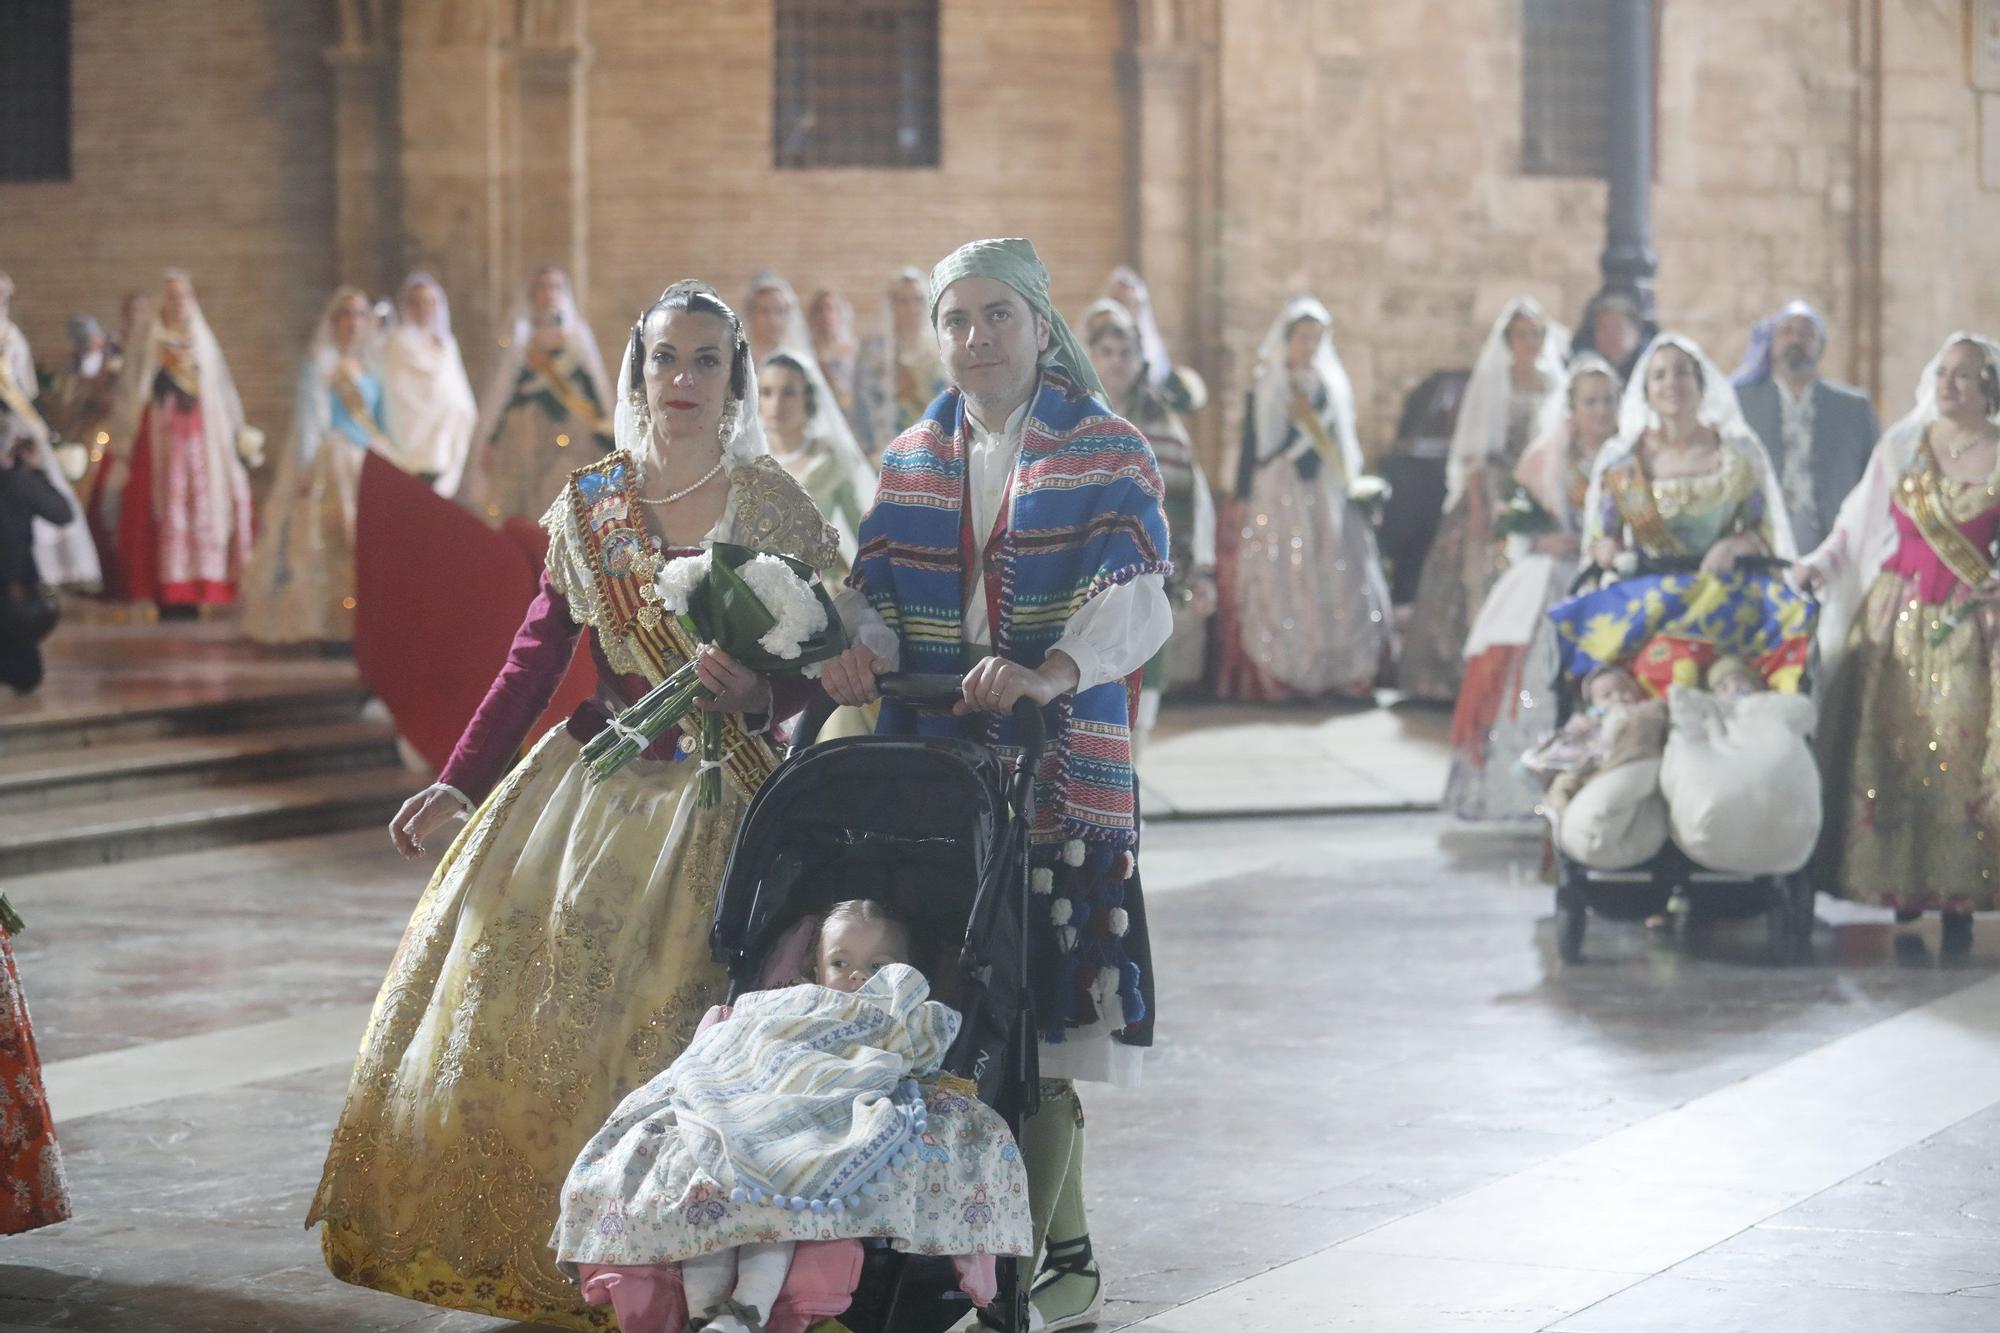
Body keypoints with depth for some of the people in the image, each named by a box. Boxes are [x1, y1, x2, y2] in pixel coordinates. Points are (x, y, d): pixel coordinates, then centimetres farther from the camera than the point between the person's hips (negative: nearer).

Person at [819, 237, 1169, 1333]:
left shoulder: (1107, 456, 1)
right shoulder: (911, 463, 16)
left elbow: (1137, 602, -13)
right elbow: (877, 593, 9)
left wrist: (1049, 672, -32)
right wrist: (854, 649, -15)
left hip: (1060, 767, -4)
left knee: (1034, 1016, -8)